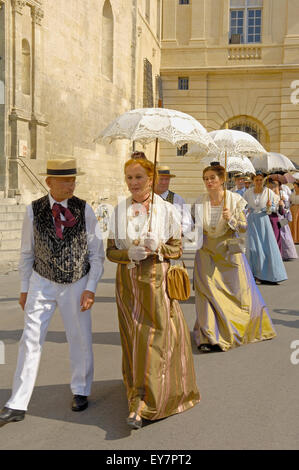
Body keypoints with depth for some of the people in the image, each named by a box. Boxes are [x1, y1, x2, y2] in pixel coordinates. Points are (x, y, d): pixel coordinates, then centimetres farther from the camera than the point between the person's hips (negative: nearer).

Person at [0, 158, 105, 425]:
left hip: (77, 285, 0)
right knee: (30, 341, -1)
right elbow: (27, 253, 3)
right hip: (42, 283, 0)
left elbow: (97, 253, -4)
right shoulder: (34, 211, -7)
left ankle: (81, 391, 32)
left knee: (80, 340, 9)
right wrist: (24, 289, 6)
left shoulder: (84, 210, -9)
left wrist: (90, 289, -9)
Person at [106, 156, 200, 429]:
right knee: (134, 341, 6)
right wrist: (130, 254, -16)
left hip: (157, 281, -2)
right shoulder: (119, 212, 5)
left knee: (156, 340, -6)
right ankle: (141, 400, 20)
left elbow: (177, 248, 2)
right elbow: (111, 251, 5)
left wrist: (157, 248, -18)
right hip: (129, 282, 2)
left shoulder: (166, 209, -1)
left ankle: (141, 404, 0)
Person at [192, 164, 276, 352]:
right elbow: (195, 228, 8)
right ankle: (209, 337, -1)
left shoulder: (235, 199, -6)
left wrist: (231, 219, -23)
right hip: (207, 252, 1)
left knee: (238, 291, 7)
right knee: (207, 292, -5)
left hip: (229, 251, -1)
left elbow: (244, 227, -5)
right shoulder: (200, 202, 0)